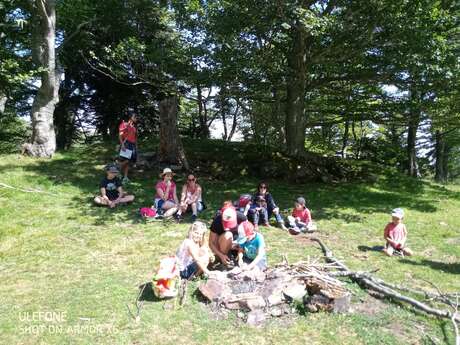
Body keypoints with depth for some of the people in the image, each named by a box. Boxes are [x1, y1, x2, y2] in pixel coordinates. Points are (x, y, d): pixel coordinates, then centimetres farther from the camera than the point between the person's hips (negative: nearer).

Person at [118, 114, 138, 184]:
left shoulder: (134, 127, 20)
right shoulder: (125, 124, -2)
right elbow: (120, 135, -9)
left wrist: (136, 146, 16)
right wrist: (122, 144, -19)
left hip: (133, 145, 7)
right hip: (126, 144, -7)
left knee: (128, 162, 6)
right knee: (125, 160, -19)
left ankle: (125, 177, 9)